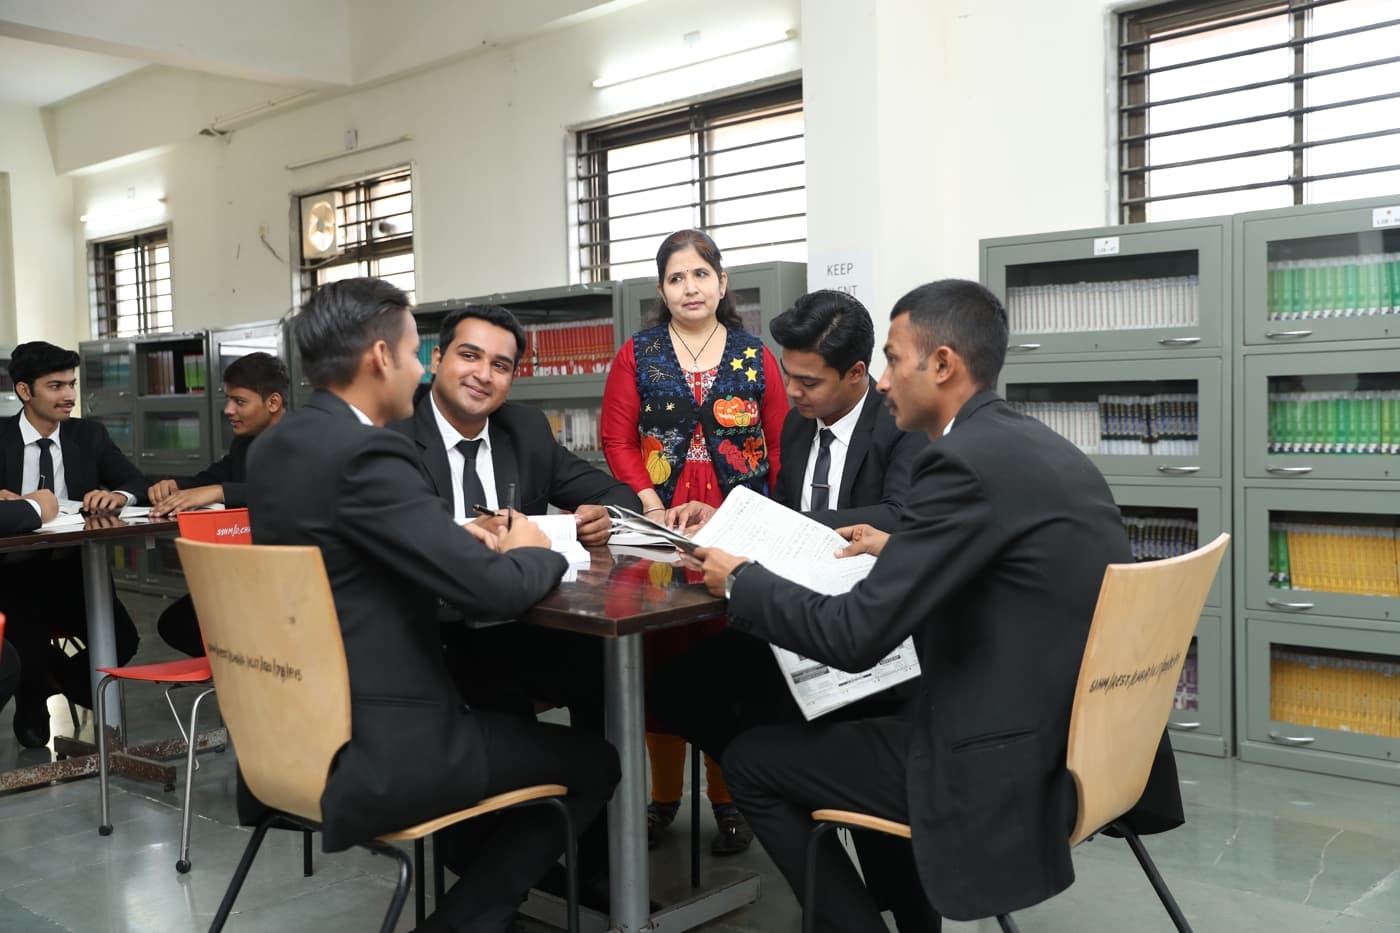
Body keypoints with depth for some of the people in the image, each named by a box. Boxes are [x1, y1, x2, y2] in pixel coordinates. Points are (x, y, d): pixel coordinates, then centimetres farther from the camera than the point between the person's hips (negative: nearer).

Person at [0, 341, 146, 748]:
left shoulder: (90, 435, 5)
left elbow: (137, 483, -1)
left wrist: (118, 496, -24)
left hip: (73, 567, 2)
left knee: (123, 640, -19)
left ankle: (64, 678, 17)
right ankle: (33, 703, 17)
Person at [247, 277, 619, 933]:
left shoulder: (275, 446, 6)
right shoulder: (364, 453, -22)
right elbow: (494, 590, -23)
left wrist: (459, 540, 7)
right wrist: (529, 552, -1)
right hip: (368, 752, -9)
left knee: (499, 715, 31)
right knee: (593, 763, 7)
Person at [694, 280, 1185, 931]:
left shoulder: (965, 460, -19)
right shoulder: (1041, 449, 8)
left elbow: (855, 636, -20)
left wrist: (740, 580, -5)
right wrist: (897, 549, 23)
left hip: (1011, 765, -9)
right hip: (1084, 742, 9)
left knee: (752, 759, 5)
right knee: (871, 713, 31)